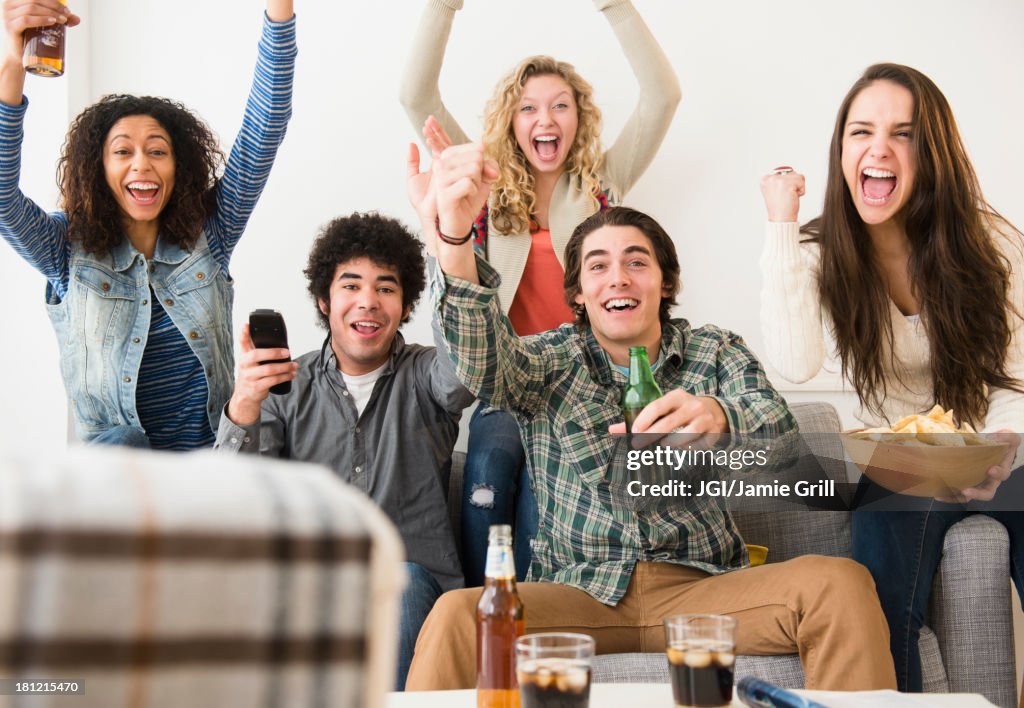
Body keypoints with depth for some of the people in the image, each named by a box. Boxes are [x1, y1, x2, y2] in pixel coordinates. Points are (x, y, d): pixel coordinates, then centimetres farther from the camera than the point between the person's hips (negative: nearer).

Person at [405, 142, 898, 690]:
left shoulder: (718, 353, 11)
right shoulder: (550, 362, 9)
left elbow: (781, 436, -9)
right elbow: (482, 365, -15)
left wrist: (719, 418, -35)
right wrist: (454, 234, -33)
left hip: (704, 586, 1)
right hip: (578, 592, -1)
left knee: (841, 584, -25)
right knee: (456, 615, -31)